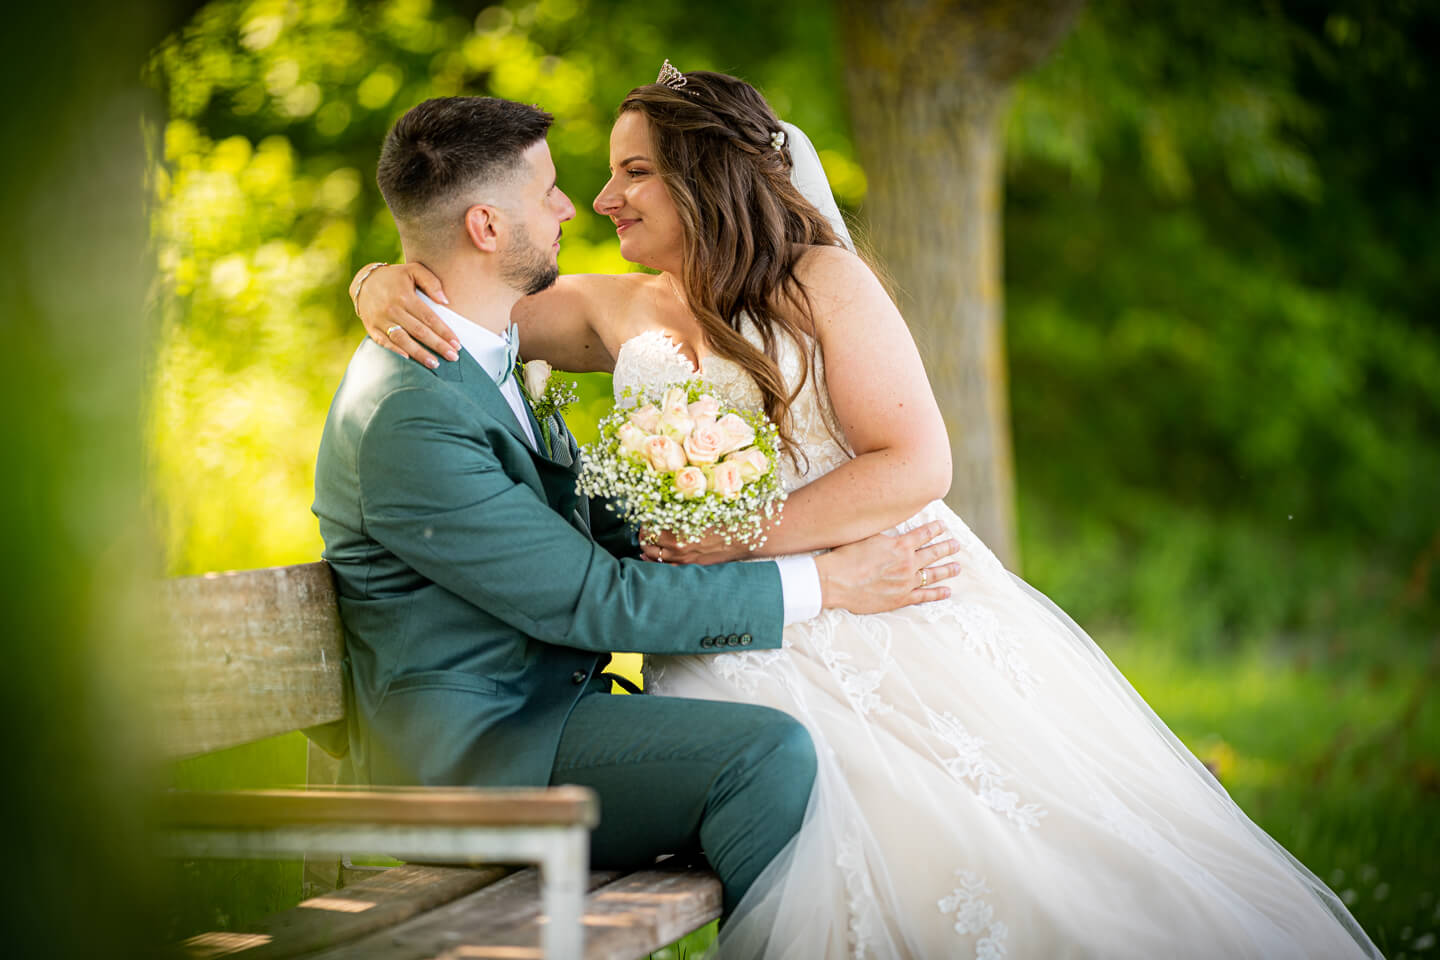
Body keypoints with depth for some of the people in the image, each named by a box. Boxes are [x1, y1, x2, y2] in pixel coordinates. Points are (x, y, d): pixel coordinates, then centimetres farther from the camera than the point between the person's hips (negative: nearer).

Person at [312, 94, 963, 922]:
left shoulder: (484, 354, 11)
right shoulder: (409, 418, -22)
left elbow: (590, 530, 17)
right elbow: (591, 598, -20)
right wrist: (824, 582, -16)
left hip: (547, 705, 10)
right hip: (478, 753, -10)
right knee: (767, 752, -26)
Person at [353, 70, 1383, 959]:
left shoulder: (822, 280, 1)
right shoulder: (617, 314, 14)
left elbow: (916, 466, -7)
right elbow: (447, 302, 17)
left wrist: (741, 538, -15)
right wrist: (388, 288, -9)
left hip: (901, 625, -2)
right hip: (737, 658, 2)